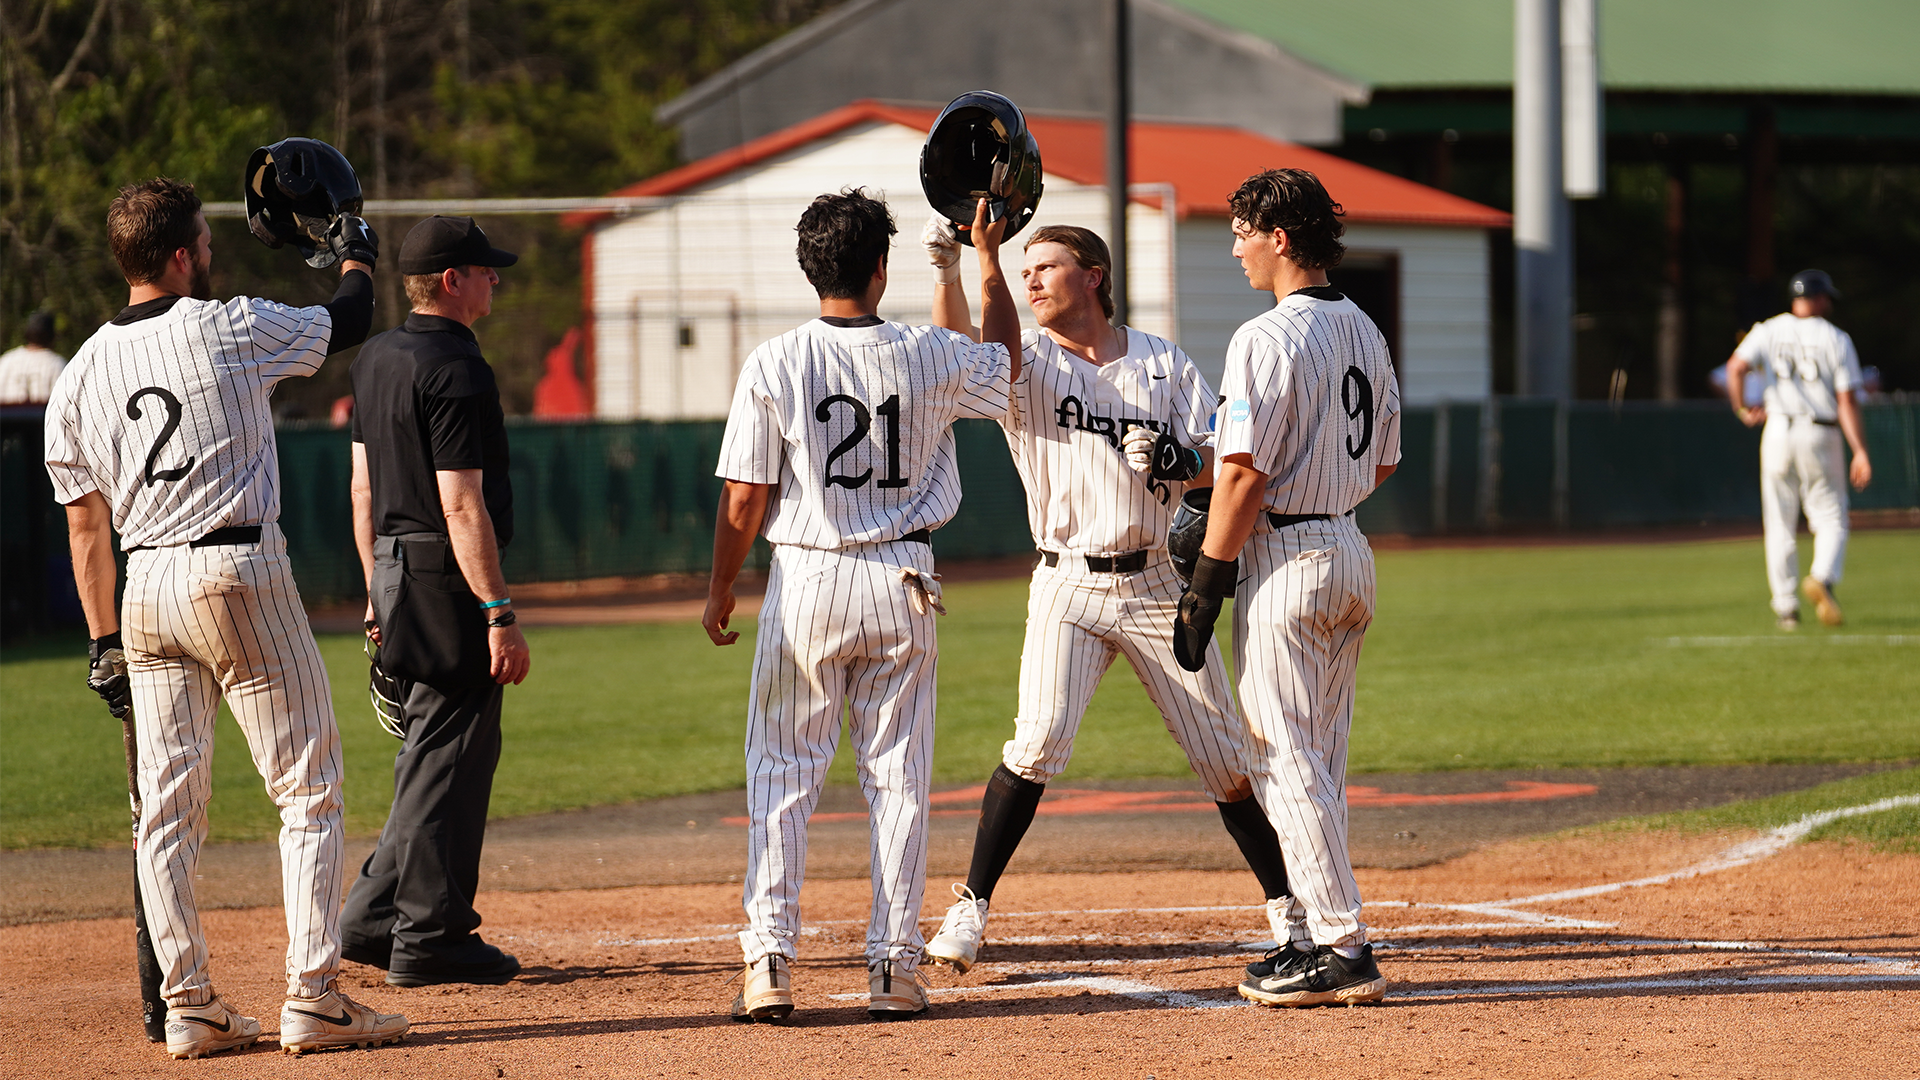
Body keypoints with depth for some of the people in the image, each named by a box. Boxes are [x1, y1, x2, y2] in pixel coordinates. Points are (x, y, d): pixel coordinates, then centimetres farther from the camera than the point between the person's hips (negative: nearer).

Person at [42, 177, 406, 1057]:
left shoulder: (79, 378, 7)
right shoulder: (229, 329, -7)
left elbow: (85, 525, 9)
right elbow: (348, 323, 10)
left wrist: (105, 643, 14)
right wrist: (356, 256, 31)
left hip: (145, 590, 5)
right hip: (240, 572, -5)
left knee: (167, 809, 9)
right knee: (309, 788, 0)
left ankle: (187, 1006, 9)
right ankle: (312, 999, -5)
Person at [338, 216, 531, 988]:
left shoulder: (375, 360, 13)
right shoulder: (456, 369, -16)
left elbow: (363, 484, 17)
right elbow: (461, 505, -20)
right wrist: (499, 615, -20)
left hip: (397, 573, 9)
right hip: (447, 579, -9)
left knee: (433, 755, 16)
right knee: (450, 757, -3)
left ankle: (375, 917, 15)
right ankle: (430, 938, -1)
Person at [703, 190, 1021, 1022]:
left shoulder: (775, 365, -9)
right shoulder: (928, 358, -4)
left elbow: (746, 496, -6)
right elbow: (1004, 360, 19)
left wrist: (721, 587, 7)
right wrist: (989, 259, 26)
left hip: (807, 580, -1)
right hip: (901, 580, 1)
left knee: (783, 769, 5)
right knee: (897, 774, 8)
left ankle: (770, 962, -3)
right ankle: (895, 967, 6)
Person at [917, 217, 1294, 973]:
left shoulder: (1164, 363, 6)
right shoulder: (1025, 363, 1)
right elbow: (958, 347, -21)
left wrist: (1174, 462, -19)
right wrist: (946, 268, -37)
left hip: (1156, 584, 2)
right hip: (1068, 587, -2)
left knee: (1224, 753, 5)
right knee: (1039, 740, -19)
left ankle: (1285, 902, 18)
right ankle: (971, 907, -11)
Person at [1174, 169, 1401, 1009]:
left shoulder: (1267, 339, -15)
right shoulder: (1364, 332, 11)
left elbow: (1244, 473, -20)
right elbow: (1384, 460, 18)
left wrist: (1206, 584, -16)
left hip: (1284, 557, -9)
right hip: (1351, 552, 9)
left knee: (1285, 759, -5)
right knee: (1319, 761, 15)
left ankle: (1342, 948, -8)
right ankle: (1330, 936, 17)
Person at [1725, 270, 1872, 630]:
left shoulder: (1769, 331, 3)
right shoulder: (1836, 339, -1)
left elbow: (1736, 367, -13)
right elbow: (1847, 402, -7)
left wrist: (1742, 409, 1)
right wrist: (1861, 453, -8)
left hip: (1777, 434, 2)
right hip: (1821, 438, -2)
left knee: (1779, 525, 10)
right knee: (1831, 521, 5)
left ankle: (1785, 607, 7)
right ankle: (1822, 578, -24)